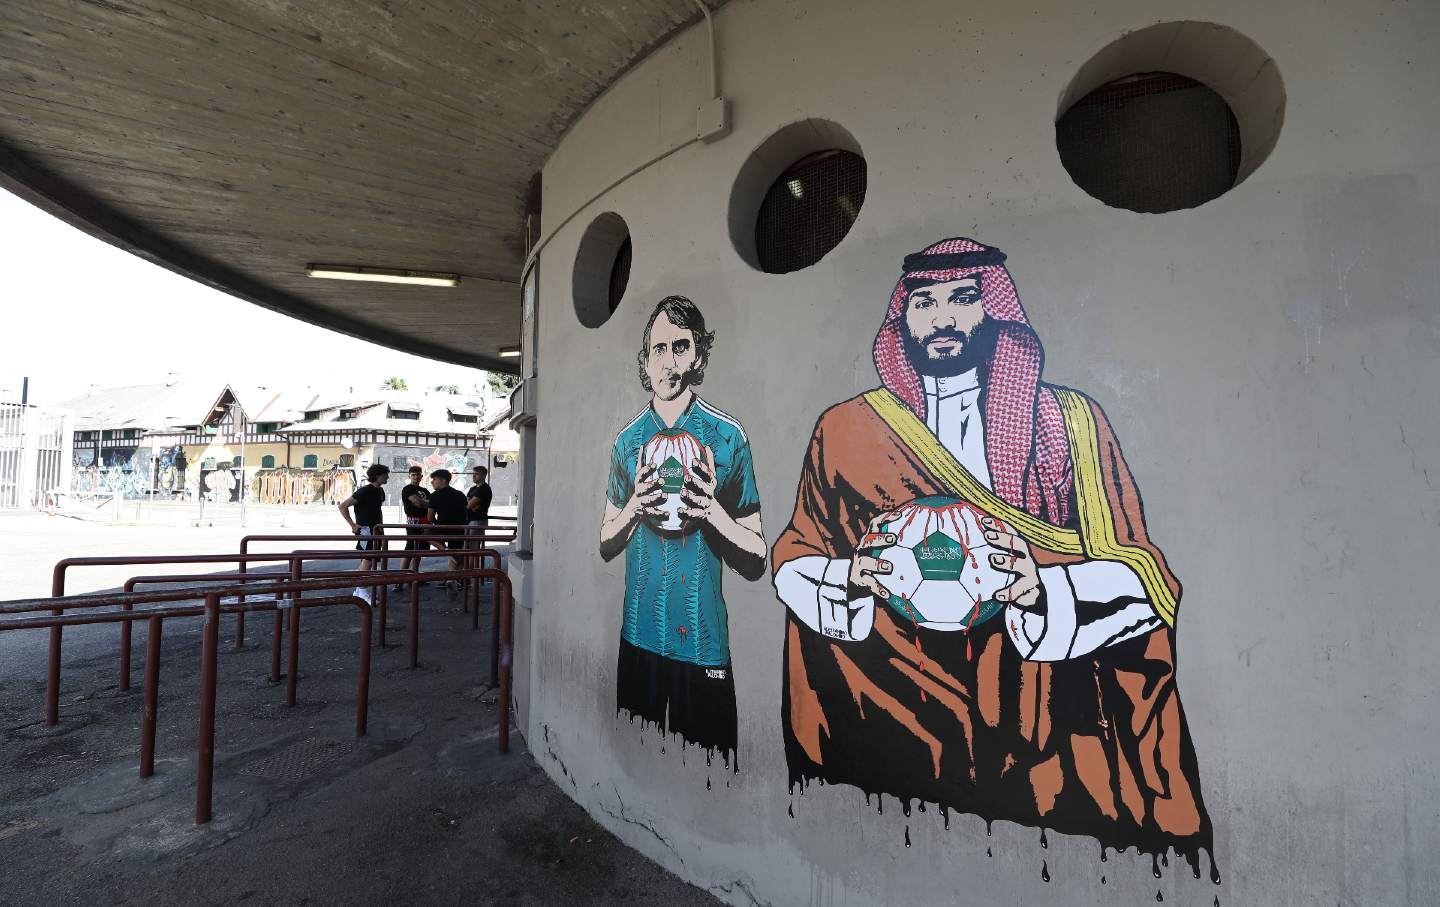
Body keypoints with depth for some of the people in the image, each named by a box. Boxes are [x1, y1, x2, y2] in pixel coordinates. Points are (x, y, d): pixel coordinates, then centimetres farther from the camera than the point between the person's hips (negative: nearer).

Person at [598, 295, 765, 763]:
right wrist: (633, 507, -10)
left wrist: (712, 510, -22)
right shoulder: (628, 440, 3)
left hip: (705, 640, -3)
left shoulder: (729, 437, -8)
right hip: (639, 635, 3)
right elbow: (606, 546, 10)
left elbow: (756, 563, -6)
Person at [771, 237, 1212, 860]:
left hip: (1036, 716, 0)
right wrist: (850, 580, -16)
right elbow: (793, 562, 5)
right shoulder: (845, 429, 1)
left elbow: (1147, 580, -2)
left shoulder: (1070, 422, 0)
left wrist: (1046, 590, -22)